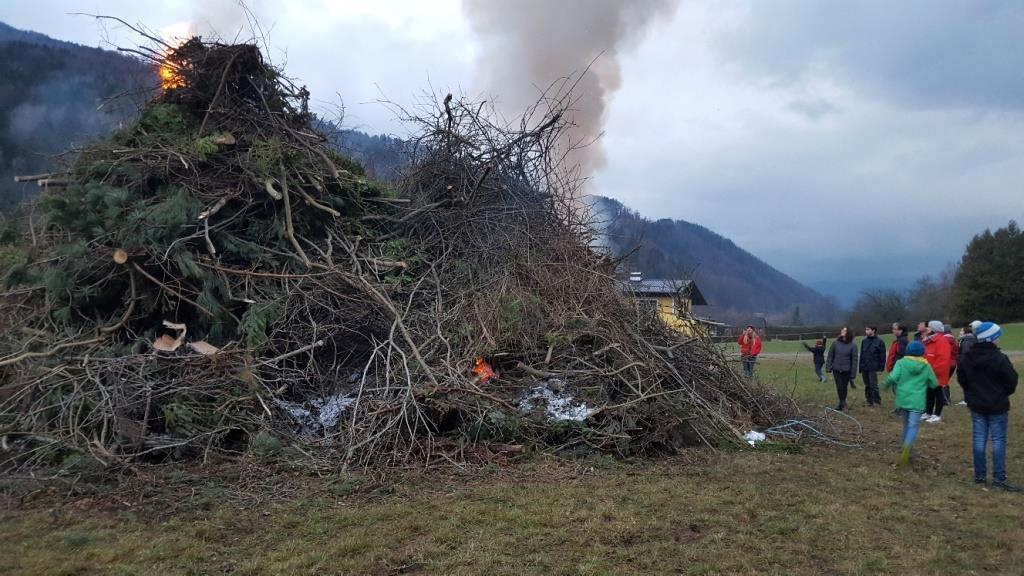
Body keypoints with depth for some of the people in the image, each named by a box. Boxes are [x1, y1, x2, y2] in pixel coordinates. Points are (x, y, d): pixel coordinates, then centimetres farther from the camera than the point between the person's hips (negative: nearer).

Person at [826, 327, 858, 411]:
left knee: (844, 387, 8)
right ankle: (842, 403, 12)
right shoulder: (835, 343, 0)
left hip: (846, 370, -1)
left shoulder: (852, 346, -4)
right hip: (836, 370, 1)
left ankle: (842, 403, 26)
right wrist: (828, 368, -2)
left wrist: (853, 374, -5)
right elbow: (830, 356, 5)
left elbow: (854, 360, -2)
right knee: (839, 387, -3)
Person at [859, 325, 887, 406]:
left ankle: (877, 401, 6)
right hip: (864, 368, 5)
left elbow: (882, 356, -6)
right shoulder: (864, 341, 11)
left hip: (873, 368, -5)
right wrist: (860, 367, 13)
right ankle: (869, 400, 18)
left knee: (873, 385, -5)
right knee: (867, 385, 10)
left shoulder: (879, 342, -5)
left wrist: (881, 368, -11)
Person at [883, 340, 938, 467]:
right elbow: (934, 384, 11)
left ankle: (906, 450, 29)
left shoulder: (901, 363, -1)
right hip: (917, 401, -1)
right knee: (913, 426, -5)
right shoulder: (926, 366, 4)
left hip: (902, 399, 2)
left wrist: (886, 385, 5)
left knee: (906, 424, 19)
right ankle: (907, 447, -30)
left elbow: (893, 378, -14)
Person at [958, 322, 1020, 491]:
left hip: (976, 405, 5)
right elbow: (1011, 381, -11)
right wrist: (1003, 393, 9)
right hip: (997, 406, -5)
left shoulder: (968, 358, 1)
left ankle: (979, 475, 13)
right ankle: (999, 478, 1)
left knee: (979, 439, 9)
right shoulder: (999, 358, -19)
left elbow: (962, 379, 10)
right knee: (998, 440, 0)